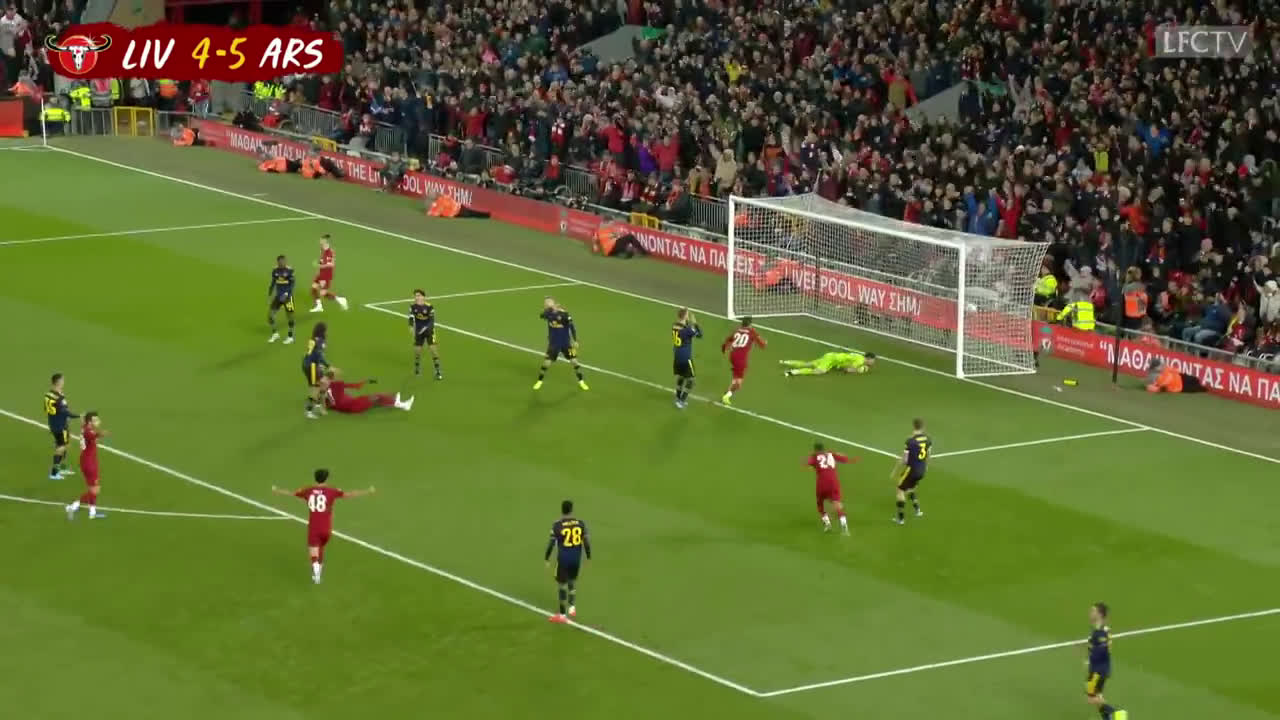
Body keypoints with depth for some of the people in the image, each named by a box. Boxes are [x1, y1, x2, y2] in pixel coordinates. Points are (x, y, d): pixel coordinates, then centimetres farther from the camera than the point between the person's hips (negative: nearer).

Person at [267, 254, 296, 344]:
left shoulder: (289, 270, -13)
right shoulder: (275, 270, 1)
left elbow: (292, 284, -11)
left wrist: (287, 294, -21)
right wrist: (270, 292, 6)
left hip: (287, 297, -5)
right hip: (278, 296, 5)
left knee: (290, 316, 3)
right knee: (270, 313, 1)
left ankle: (290, 337, 19)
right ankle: (275, 334, 20)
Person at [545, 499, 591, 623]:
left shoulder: (557, 525, -13)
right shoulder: (580, 524, -4)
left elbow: (551, 543, -10)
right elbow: (586, 541, -1)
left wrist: (546, 558, 1)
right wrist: (588, 557, 12)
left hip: (563, 558, -3)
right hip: (576, 558, 3)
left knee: (562, 585, 7)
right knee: (573, 582, 26)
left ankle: (562, 615, 11)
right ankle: (572, 608, 24)